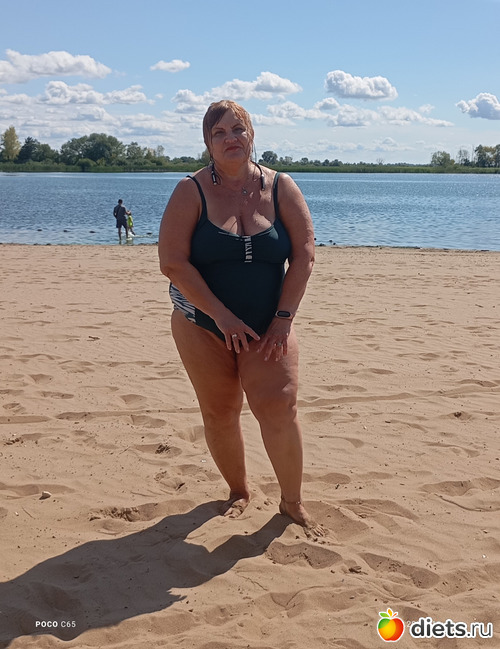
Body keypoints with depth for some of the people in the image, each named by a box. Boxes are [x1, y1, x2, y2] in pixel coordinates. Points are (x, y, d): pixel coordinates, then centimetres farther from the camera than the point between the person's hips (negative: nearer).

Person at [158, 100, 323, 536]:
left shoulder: (281, 188, -1)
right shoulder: (191, 192, -7)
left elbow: (304, 254, -4)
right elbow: (173, 262, -13)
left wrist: (284, 319, -12)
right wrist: (223, 317, -17)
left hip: (268, 326, 0)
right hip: (202, 326, 0)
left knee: (280, 407, -13)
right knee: (220, 414, 5)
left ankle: (292, 502, 5)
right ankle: (239, 491, 28)